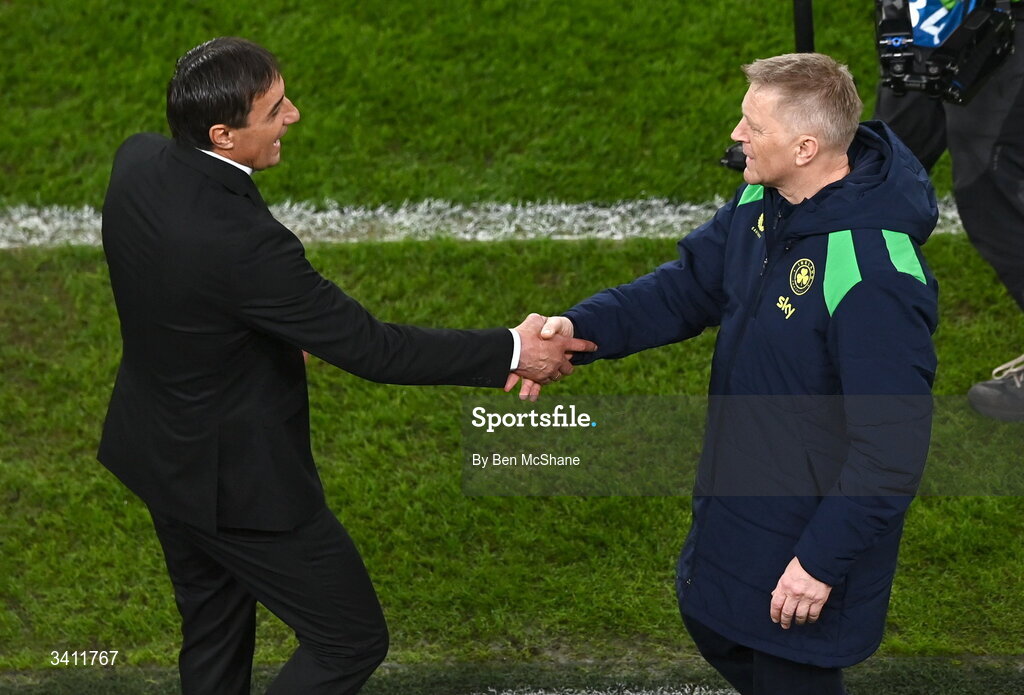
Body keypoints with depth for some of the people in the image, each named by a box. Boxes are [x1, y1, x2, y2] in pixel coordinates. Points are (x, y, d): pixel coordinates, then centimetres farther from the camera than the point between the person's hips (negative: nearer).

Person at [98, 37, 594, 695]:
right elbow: (368, 346, -26)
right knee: (353, 641, 9)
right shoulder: (243, 242, -35)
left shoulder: (138, 162, -11)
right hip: (237, 478, -9)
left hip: (158, 445, 9)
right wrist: (512, 351, -18)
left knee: (215, 630, 25)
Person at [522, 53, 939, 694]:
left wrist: (824, 559, -24)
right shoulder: (763, 203, -6)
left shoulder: (874, 277, -34)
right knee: (712, 624, 28)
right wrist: (584, 327, -13)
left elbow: (892, 447, -30)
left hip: (816, 521, -9)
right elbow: (689, 287, 3)